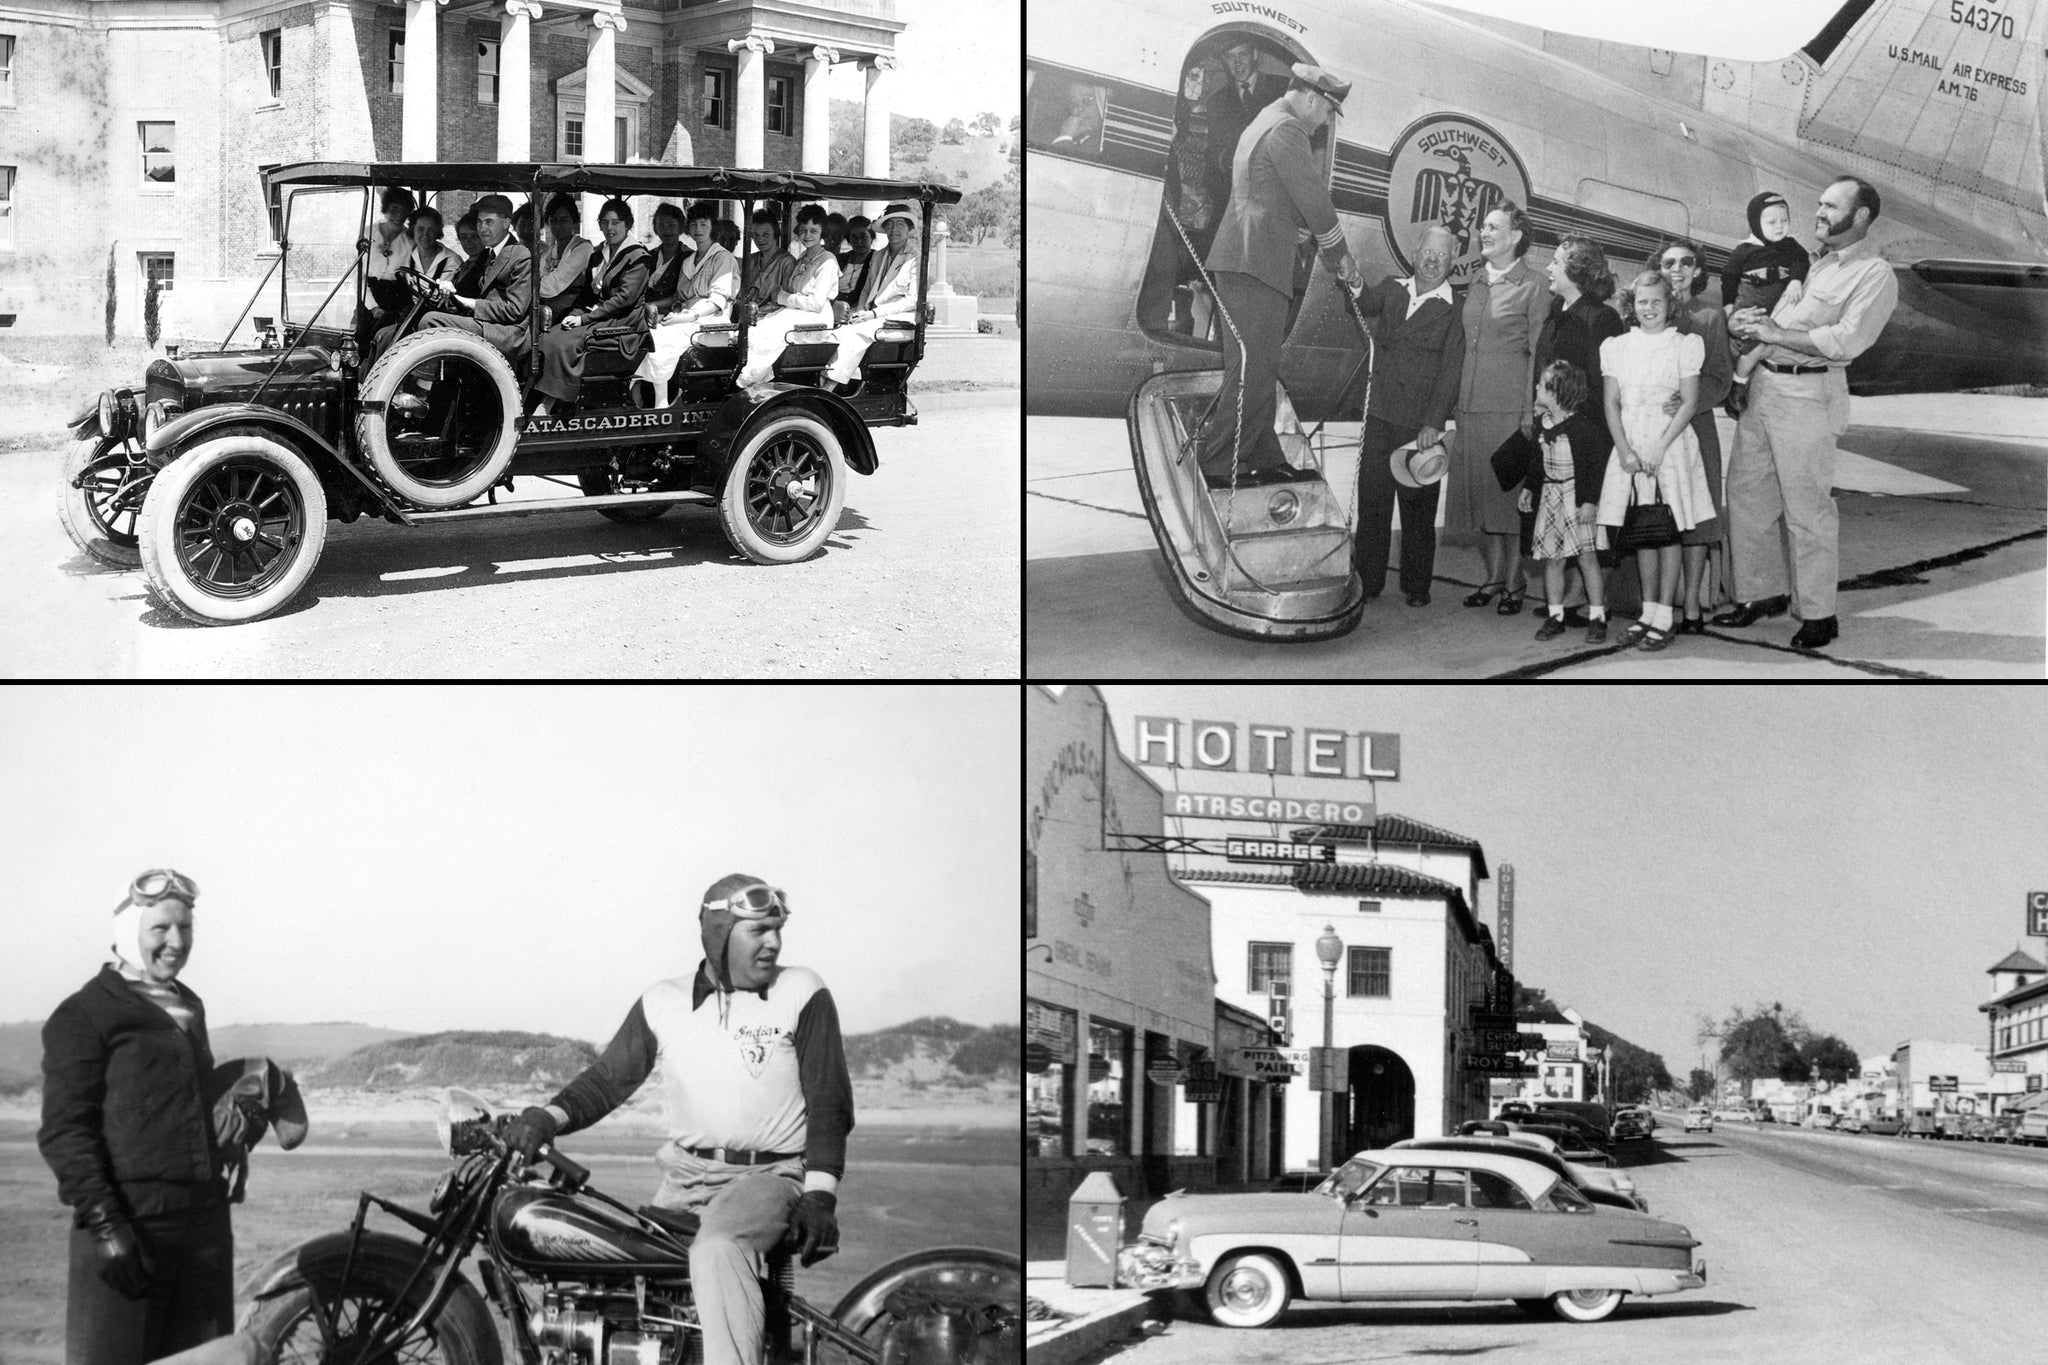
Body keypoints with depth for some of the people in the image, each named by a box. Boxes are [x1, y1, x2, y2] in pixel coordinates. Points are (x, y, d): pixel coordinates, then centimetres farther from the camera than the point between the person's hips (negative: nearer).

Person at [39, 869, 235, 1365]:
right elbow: (63, 1130, -10)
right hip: (128, 1227, -7)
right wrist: (104, 1224, -18)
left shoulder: (190, 1009, 21)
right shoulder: (84, 1015, -3)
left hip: (205, 1225, 7)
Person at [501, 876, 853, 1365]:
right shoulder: (662, 1003, 9)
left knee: (718, 1249, -34)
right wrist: (548, 1117, -13)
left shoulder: (803, 994, 0)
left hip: (769, 1174, -4)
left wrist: (819, 1194, -13)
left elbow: (828, 1101, -2)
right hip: (684, 1175, 5)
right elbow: (609, 1078, 7)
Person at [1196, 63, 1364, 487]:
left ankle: (1263, 459, 16)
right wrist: (1341, 256, 1)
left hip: (1240, 260, 11)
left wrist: (1334, 257, 28)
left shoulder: (1264, 124, 25)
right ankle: (1218, 465, -13)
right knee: (1252, 370, -11)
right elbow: (1313, 201, -10)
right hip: (1257, 260, -11)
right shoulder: (1286, 129, -8)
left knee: (1261, 368, 13)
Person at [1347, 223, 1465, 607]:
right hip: (1379, 416, 3)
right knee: (1371, 500, 2)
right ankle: (1366, 582, 10)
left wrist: (1433, 423, -14)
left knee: (1418, 507, 4)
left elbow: (1450, 371, -6)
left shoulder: (1454, 309, -2)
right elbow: (1365, 303, 0)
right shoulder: (1391, 290, 12)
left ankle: (1416, 586, 15)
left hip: (1420, 425, -3)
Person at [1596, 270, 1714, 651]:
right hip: (1629, 449, 3)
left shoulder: (1683, 345, 0)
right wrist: (1624, 449, -7)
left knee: (1668, 534, -2)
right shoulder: (1618, 347, 9)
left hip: (1670, 446, -3)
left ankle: (1663, 619, 0)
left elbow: (1690, 402, -5)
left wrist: (1660, 448, -14)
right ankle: (1648, 613, 16)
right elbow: (1612, 403, 6)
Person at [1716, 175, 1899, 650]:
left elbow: (1847, 340, -19)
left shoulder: (1875, 275, -7)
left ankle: (1819, 615, 5)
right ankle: (1762, 593, 25)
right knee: (1745, 493, 11)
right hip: (1763, 383, 8)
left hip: (1807, 394, -8)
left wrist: (1777, 332, -16)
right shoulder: (1809, 260, 16)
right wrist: (1747, 321, -2)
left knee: (1807, 508, -4)